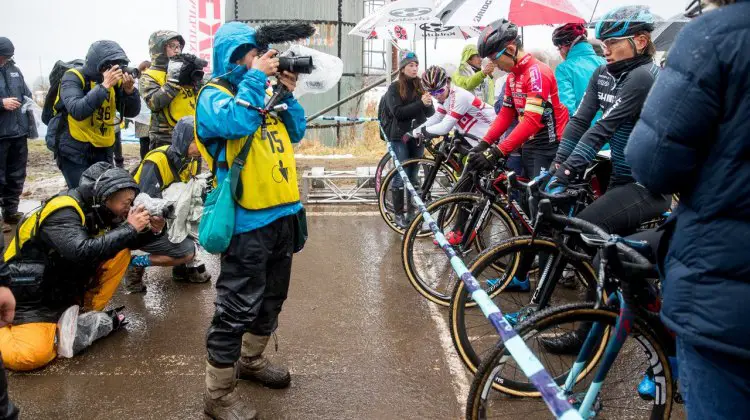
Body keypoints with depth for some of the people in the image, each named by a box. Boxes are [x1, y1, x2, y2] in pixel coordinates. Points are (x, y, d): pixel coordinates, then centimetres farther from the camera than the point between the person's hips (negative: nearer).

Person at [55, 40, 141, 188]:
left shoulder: (115, 80, 3)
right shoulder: (73, 77, -12)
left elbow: (132, 112, 1)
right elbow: (77, 111, -28)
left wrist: (129, 90, -18)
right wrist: (104, 86, -30)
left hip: (103, 149, 5)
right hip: (74, 149, -5)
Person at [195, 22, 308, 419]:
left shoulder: (264, 93, 15)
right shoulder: (213, 94, -8)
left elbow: (295, 132, 13)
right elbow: (237, 122, -29)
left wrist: (287, 93, 2)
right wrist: (256, 76, -20)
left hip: (282, 214, 8)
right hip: (247, 220, -8)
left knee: (271, 299, 21)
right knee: (238, 308, -3)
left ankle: (251, 360, 41)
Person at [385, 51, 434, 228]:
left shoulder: (421, 87, 8)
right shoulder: (394, 88, -2)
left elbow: (431, 112, 5)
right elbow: (398, 112, -14)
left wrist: (429, 104, -18)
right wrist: (420, 103, -22)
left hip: (418, 137, 4)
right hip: (400, 137, -4)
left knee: (413, 176, 10)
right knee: (401, 176, -4)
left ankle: (412, 211, 18)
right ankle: (398, 214, 4)